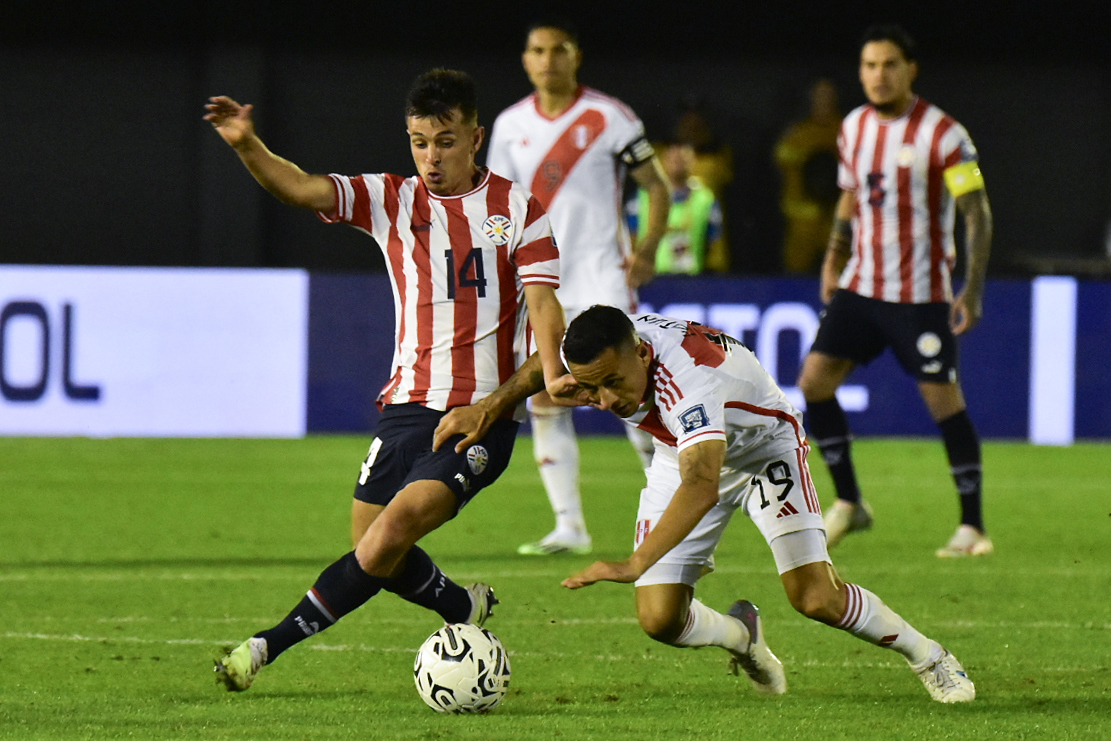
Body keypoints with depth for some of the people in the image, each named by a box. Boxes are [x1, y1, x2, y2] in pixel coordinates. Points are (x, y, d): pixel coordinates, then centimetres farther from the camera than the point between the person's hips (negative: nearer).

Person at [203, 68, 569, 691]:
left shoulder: (518, 208, 2)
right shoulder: (392, 201, 7)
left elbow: (542, 301, -4)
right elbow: (301, 189, -7)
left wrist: (550, 372, -24)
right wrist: (247, 146, -26)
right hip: (408, 405, 4)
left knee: (393, 531, -20)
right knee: (375, 552, 5)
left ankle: (271, 646, -16)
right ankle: (466, 607, 34)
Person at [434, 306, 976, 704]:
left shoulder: (688, 375, -46)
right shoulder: (597, 354, -26)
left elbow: (703, 485, -60)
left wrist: (636, 563, -71)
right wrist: (490, 407, -15)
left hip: (765, 446, -6)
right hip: (685, 455, 6)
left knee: (817, 598, -18)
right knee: (660, 620, -7)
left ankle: (927, 657, 9)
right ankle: (741, 635, 27)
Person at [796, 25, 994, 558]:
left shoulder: (944, 135, -12)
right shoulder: (854, 128, 7)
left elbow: (977, 213, -10)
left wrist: (973, 288, -16)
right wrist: (834, 261, 18)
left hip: (922, 293, -6)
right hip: (861, 286, 6)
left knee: (943, 400, -7)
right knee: (814, 379, -4)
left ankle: (973, 526, 2)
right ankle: (848, 504, 9)